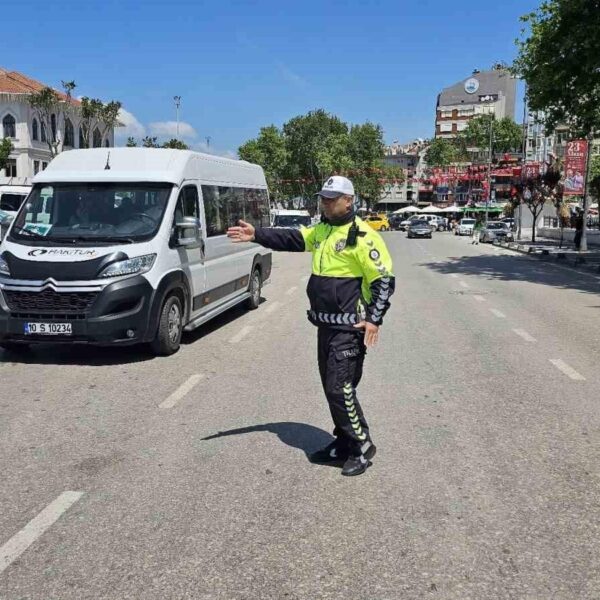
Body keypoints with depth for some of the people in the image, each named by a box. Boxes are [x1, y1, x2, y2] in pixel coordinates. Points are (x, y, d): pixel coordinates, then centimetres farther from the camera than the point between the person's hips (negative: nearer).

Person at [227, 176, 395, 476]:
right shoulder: (321, 231, 13)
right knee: (331, 387, 14)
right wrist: (256, 234, -2)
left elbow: (384, 279, -14)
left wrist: (374, 319, -19)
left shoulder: (362, 236, -14)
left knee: (340, 387, -8)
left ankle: (362, 446, 9)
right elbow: (290, 239, 12)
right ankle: (343, 445, 28)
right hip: (326, 325, 9)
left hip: (349, 328, -9)